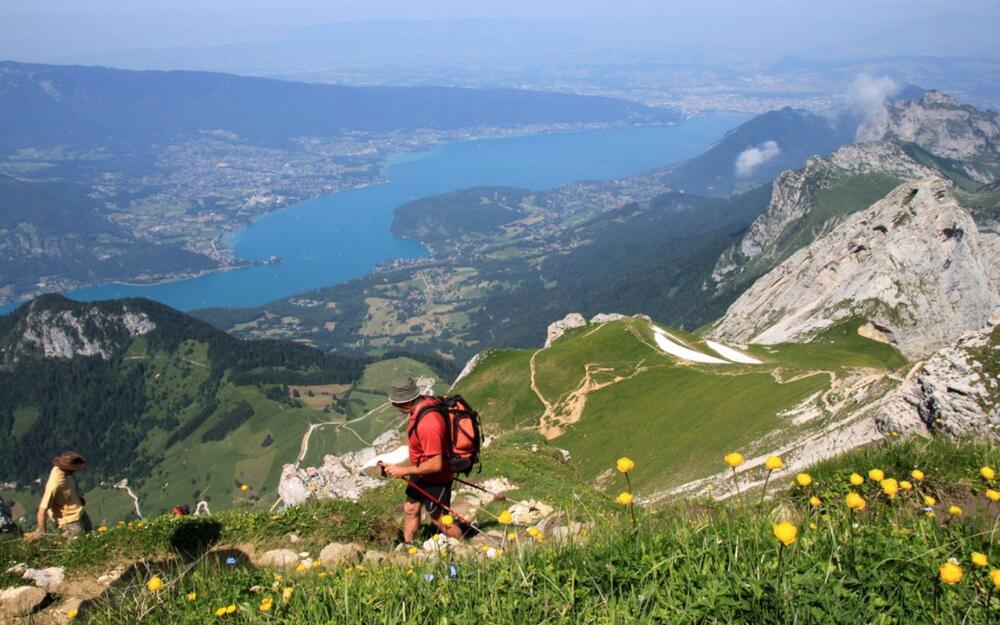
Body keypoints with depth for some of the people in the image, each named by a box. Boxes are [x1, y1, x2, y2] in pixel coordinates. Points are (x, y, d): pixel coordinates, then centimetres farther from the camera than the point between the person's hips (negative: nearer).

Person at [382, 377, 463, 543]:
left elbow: (435, 464, -33)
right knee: (410, 509, 21)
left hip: (435, 479, -9)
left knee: (439, 519, 10)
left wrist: (404, 470, -23)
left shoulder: (427, 424, -38)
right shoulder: (425, 402, -11)